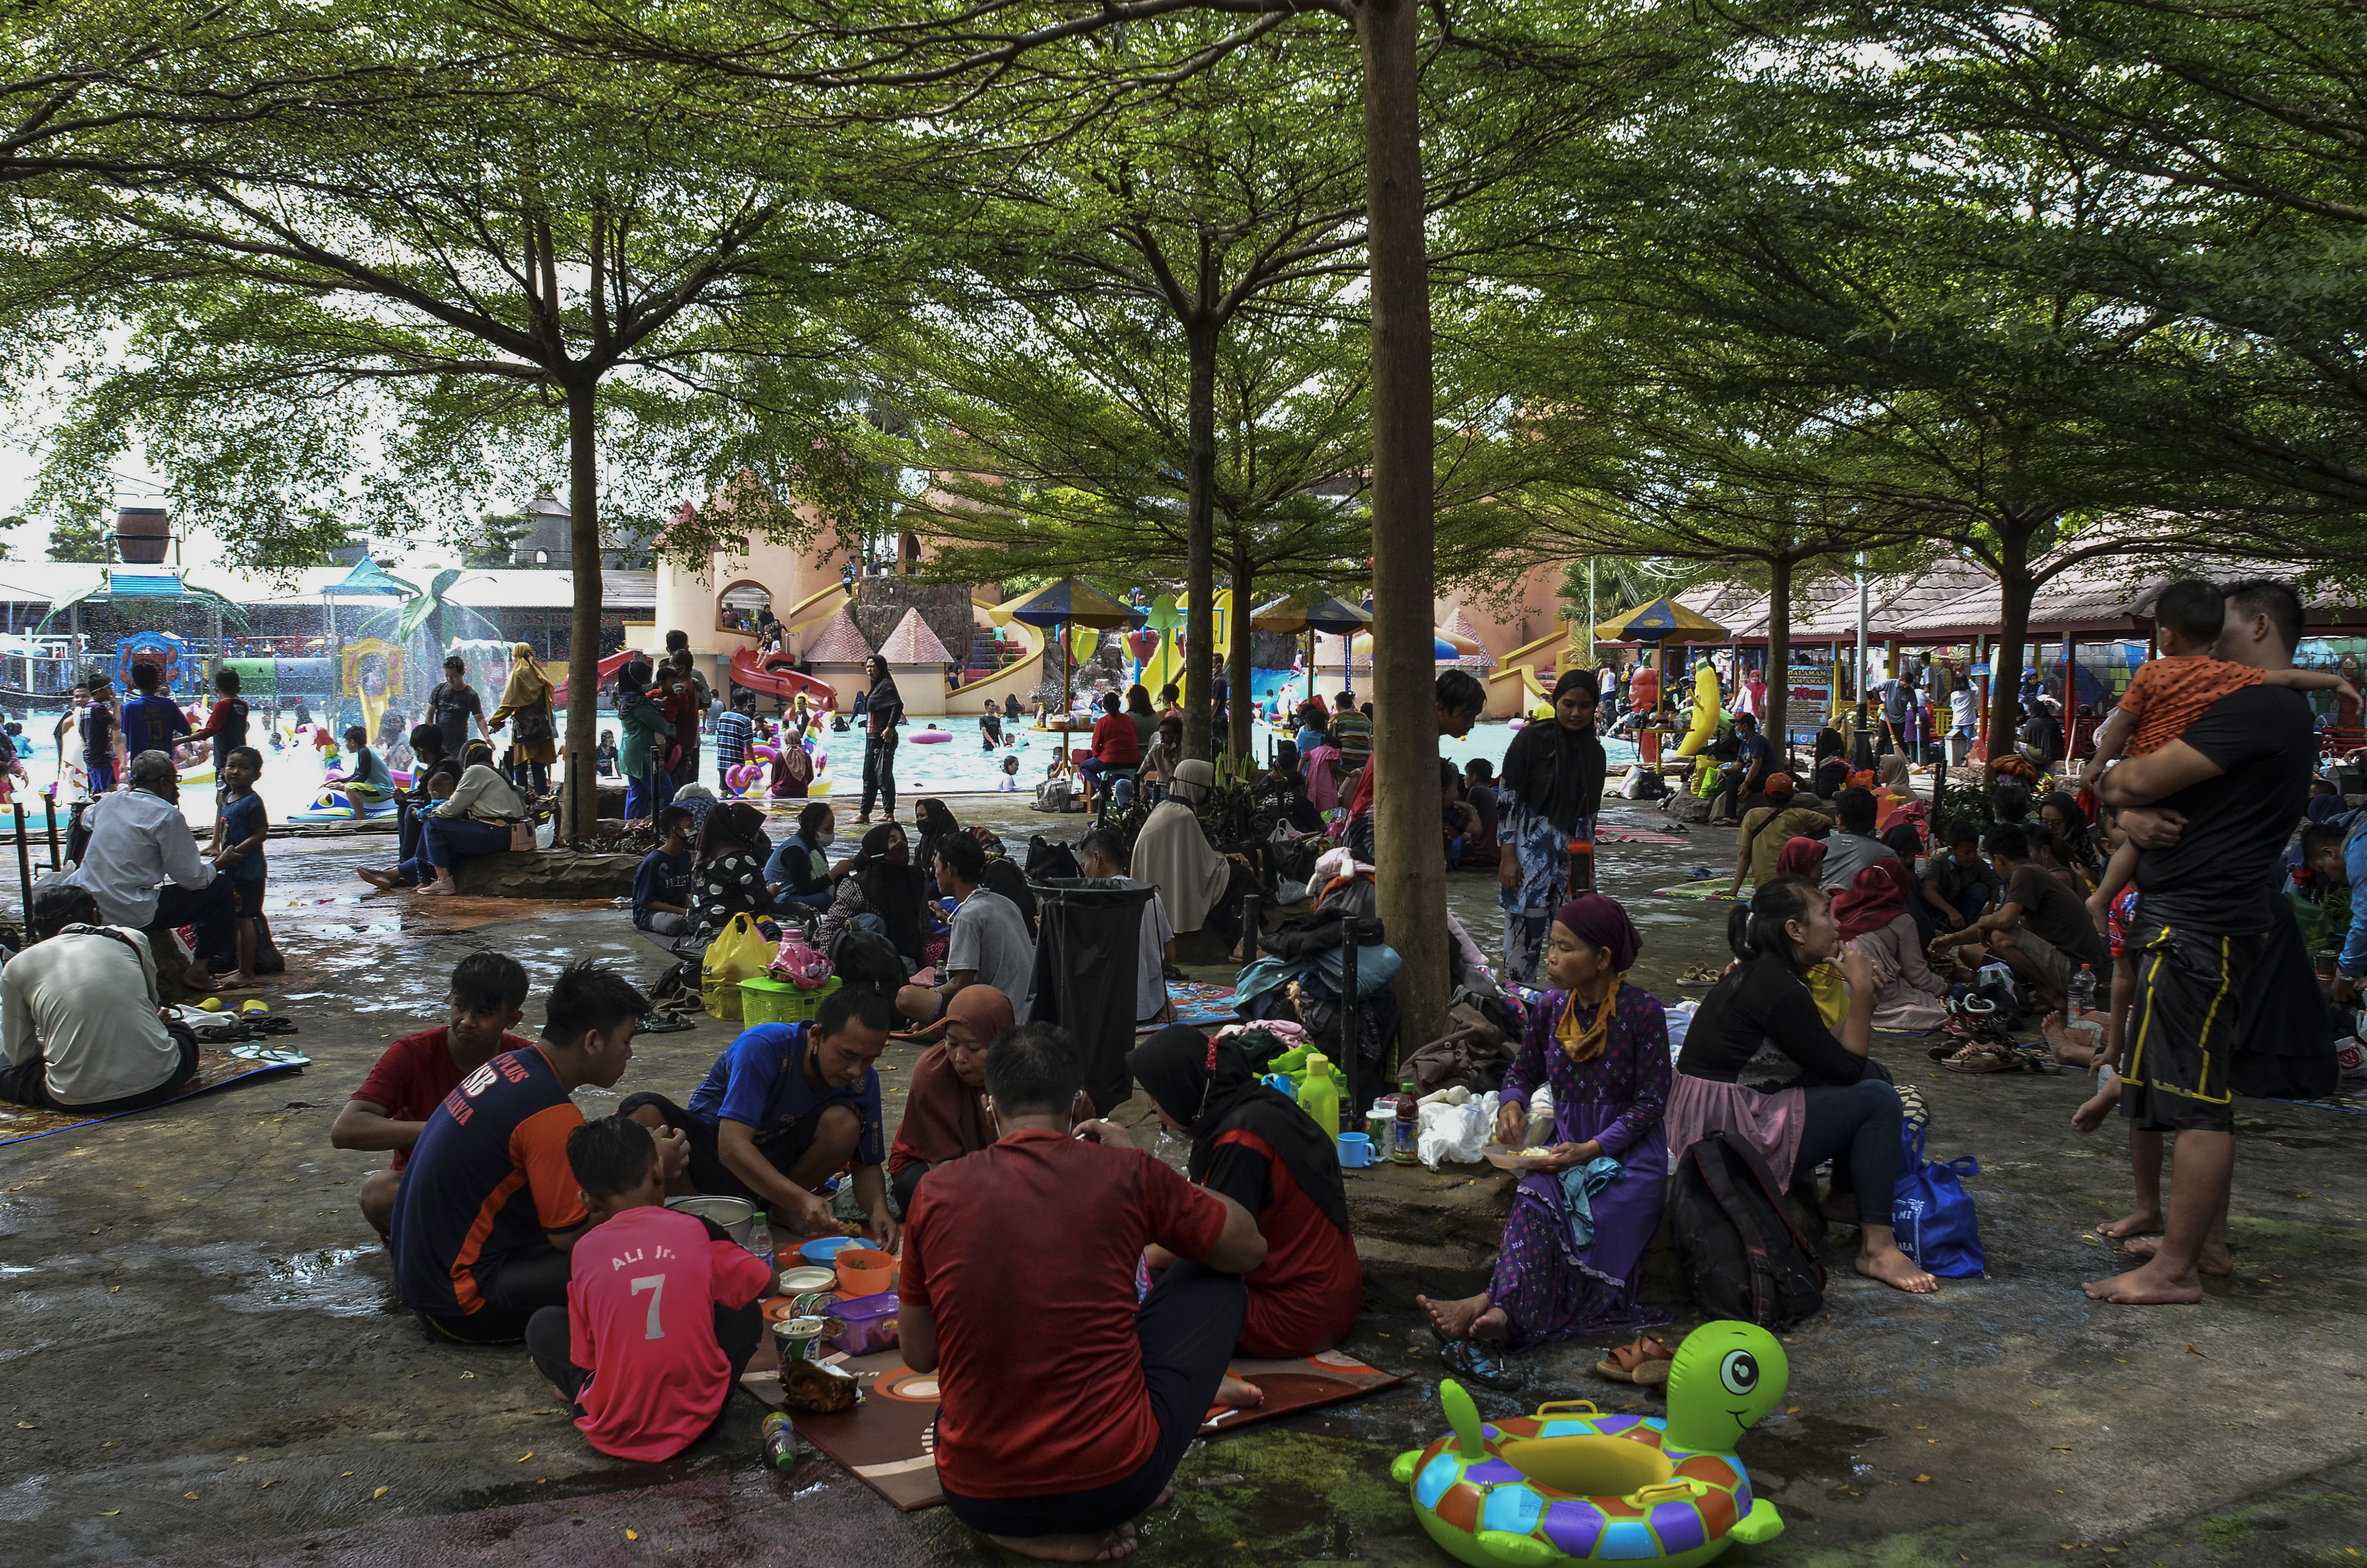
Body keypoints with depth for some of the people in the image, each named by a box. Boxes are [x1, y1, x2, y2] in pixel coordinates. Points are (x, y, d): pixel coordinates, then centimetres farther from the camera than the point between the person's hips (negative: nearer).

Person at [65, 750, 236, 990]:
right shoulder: (167, 815, -13)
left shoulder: (108, 803, 9)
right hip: (132, 916, -8)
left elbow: (87, 818, 38)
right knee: (220, 890, 2)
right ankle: (199, 971, 4)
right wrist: (216, 864, 9)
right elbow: (192, 878, -12)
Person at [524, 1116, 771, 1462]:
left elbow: (584, 1358, 0)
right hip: (698, 1419, -3)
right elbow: (770, 1287, 8)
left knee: (543, 1325, 19)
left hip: (615, 1432, 3)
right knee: (746, 1314, 20)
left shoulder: (585, 1251, -5)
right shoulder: (698, 1232, -6)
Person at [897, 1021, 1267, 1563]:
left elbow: (918, 1356, 10)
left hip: (977, 1498, 3)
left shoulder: (937, 1192, -2)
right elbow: (1249, 1247, 9)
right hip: (1116, 1482, -3)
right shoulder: (1125, 1176, -8)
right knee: (1215, 1284, 18)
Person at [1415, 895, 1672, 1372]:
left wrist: (1593, 1149, -18)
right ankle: (1504, 1309, -48)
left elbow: (1652, 1100, -9)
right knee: (1534, 1202, -29)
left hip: (1629, 1152, -4)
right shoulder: (1550, 1008, 6)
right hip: (1565, 1145, 4)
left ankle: (1494, 1304, -44)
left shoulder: (1642, 1011, -10)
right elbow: (1523, 1071, 20)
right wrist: (1512, 1104, -4)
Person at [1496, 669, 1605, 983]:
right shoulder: (1531, 740, -6)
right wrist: (1508, 857, -12)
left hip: (1575, 854, 5)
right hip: (1532, 850, -5)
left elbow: (1590, 814, 16)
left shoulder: (1594, 752, 9)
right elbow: (1508, 800, -7)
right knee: (1525, 934, -4)